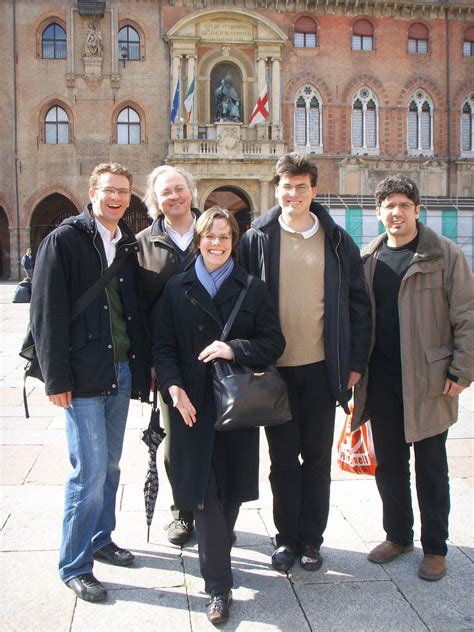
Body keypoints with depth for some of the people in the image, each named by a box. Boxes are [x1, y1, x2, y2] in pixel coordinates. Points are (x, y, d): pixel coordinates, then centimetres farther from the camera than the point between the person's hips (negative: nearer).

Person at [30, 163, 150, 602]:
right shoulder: (64, 240, -7)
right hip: (83, 376, -6)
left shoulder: (129, 244, 10)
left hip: (122, 370, 6)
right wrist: (56, 379, -15)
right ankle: (74, 566, 11)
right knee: (90, 471, -5)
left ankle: (100, 540, 34)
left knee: (110, 465, 16)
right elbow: (46, 314, -11)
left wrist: (143, 363, 8)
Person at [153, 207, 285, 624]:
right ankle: (219, 587, 7)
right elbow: (163, 347, 4)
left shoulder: (253, 290, 5)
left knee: (232, 489, 8)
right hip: (192, 404, 0)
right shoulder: (178, 289, 6)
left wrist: (234, 348, -16)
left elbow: (274, 343, 1)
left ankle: (217, 554, 35)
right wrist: (173, 387, -12)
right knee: (205, 493, -3)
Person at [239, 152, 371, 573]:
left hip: (321, 366, 1)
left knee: (317, 457, 10)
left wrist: (356, 362, 2)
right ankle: (287, 538, 24)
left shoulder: (337, 240, 4)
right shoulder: (257, 238, 1)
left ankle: (311, 539, 25)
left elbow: (358, 303, 7)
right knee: (283, 457, 9)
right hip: (274, 367, 0)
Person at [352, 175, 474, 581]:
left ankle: (435, 548, 23)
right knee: (389, 464, 14)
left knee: (431, 467, 8)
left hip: (428, 380, -4)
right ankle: (398, 536, 32)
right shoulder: (369, 260, 8)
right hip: (381, 381, 4)